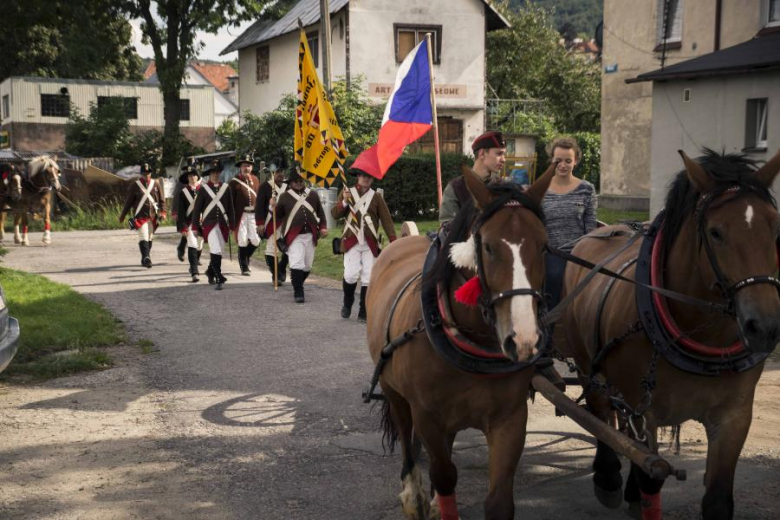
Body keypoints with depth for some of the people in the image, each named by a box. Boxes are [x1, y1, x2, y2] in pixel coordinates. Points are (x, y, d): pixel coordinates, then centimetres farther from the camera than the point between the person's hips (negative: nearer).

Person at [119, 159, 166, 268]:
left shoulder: (156, 184, 6)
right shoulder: (135, 185, 0)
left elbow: (162, 199, 8)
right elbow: (128, 201, 5)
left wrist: (163, 212, -6)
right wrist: (122, 215, 8)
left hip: (153, 216, 4)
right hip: (140, 216, -4)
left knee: (150, 238, 12)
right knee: (143, 237, -16)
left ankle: (145, 259, 25)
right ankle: (146, 258, -22)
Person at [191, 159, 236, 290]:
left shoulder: (225, 187, 8)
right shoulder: (203, 188, 1)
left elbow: (230, 208, 10)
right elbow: (197, 209, 3)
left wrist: (232, 226, 8)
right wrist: (195, 227, 0)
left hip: (223, 224, 3)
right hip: (209, 224, -3)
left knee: (218, 251, 10)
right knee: (216, 251, -17)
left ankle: (210, 272, 33)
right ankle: (219, 279, -15)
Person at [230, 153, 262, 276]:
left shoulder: (255, 180, 11)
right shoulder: (234, 181, -3)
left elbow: (259, 196, 13)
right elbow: (230, 200, -4)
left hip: (254, 214, 4)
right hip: (241, 215, -4)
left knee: (256, 241, 3)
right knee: (243, 242, -2)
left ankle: (245, 258, 29)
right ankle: (244, 267, 10)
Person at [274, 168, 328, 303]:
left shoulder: (313, 195, 10)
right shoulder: (284, 196, 3)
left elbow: (320, 212, 14)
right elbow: (278, 215, 5)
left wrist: (323, 227, 2)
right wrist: (273, 207, -15)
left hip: (310, 235, 4)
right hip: (294, 236, -3)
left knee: (307, 265, 12)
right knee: (297, 264, -14)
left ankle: (298, 286, 35)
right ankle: (298, 293, -8)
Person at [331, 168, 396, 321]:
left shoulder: (376, 197, 6)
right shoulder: (347, 192, 7)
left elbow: (386, 220, 1)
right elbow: (335, 214, 3)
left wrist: (393, 242, -11)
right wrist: (344, 202, -15)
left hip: (370, 244, 1)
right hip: (351, 242, -1)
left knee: (368, 278, -1)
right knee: (351, 275, -13)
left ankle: (363, 312, 11)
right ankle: (347, 304, 13)